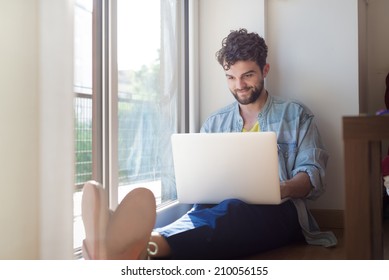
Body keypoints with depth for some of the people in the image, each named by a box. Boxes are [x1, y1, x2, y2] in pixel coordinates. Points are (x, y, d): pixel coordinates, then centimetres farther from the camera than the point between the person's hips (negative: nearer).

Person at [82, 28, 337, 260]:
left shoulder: (296, 115, 13)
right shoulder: (215, 123, 23)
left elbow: (313, 176, 4)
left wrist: (281, 189, -19)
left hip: (277, 212, -2)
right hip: (226, 209, 3)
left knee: (231, 212, -39)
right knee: (202, 216, -36)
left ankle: (144, 247, -66)